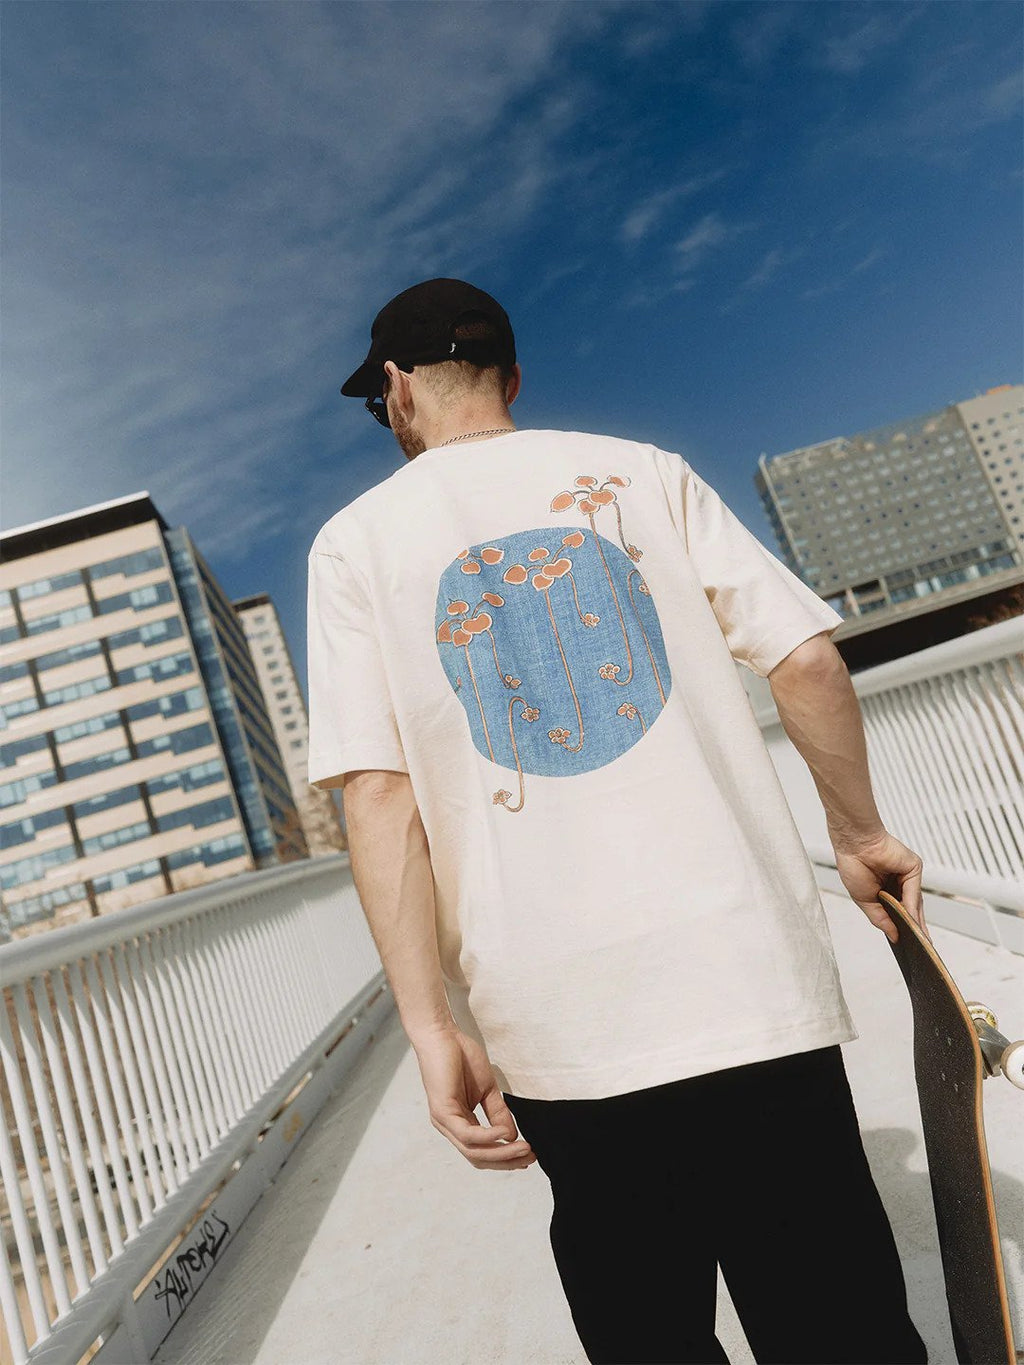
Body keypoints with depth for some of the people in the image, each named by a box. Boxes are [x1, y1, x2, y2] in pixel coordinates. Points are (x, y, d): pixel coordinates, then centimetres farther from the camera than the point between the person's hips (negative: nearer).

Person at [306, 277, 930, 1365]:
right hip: (751, 980, 1)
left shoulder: (353, 542, 6)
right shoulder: (642, 471, 8)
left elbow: (377, 791, -5)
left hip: (558, 1019, 0)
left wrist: (430, 1021, -5)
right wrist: (860, 833, 15)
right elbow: (806, 659, 1)